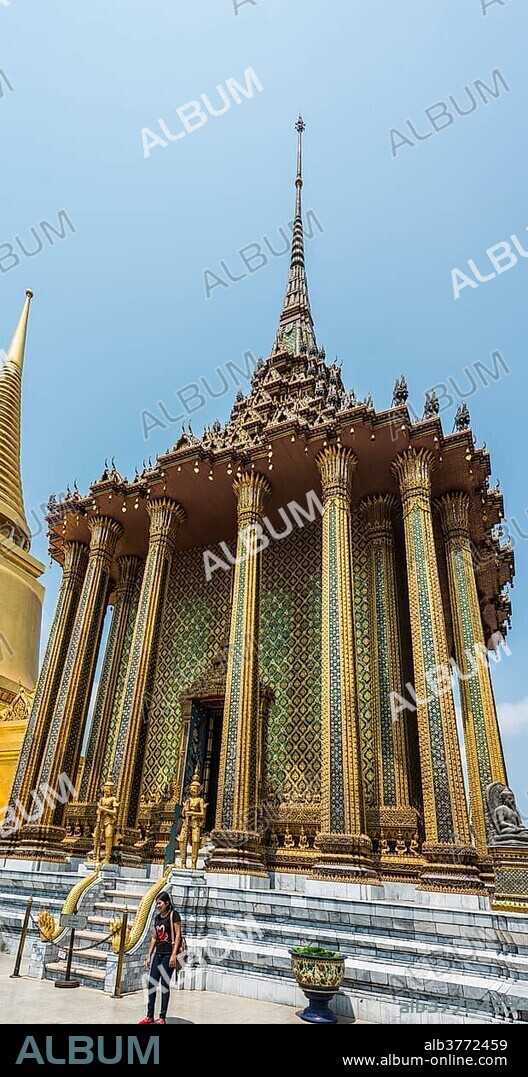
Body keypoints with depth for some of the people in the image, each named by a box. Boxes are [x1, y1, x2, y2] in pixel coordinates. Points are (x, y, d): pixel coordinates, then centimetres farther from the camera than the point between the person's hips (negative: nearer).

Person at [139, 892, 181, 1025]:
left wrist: (174, 955, -17)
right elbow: (154, 938, 16)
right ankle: (150, 1016, 20)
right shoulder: (157, 918, 12)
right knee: (152, 984, 7)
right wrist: (149, 956, 14)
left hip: (168, 954, -7)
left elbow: (178, 935, -12)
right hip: (158, 954, 7)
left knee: (165, 984, 0)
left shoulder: (173, 915, -9)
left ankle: (162, 1018, 11)